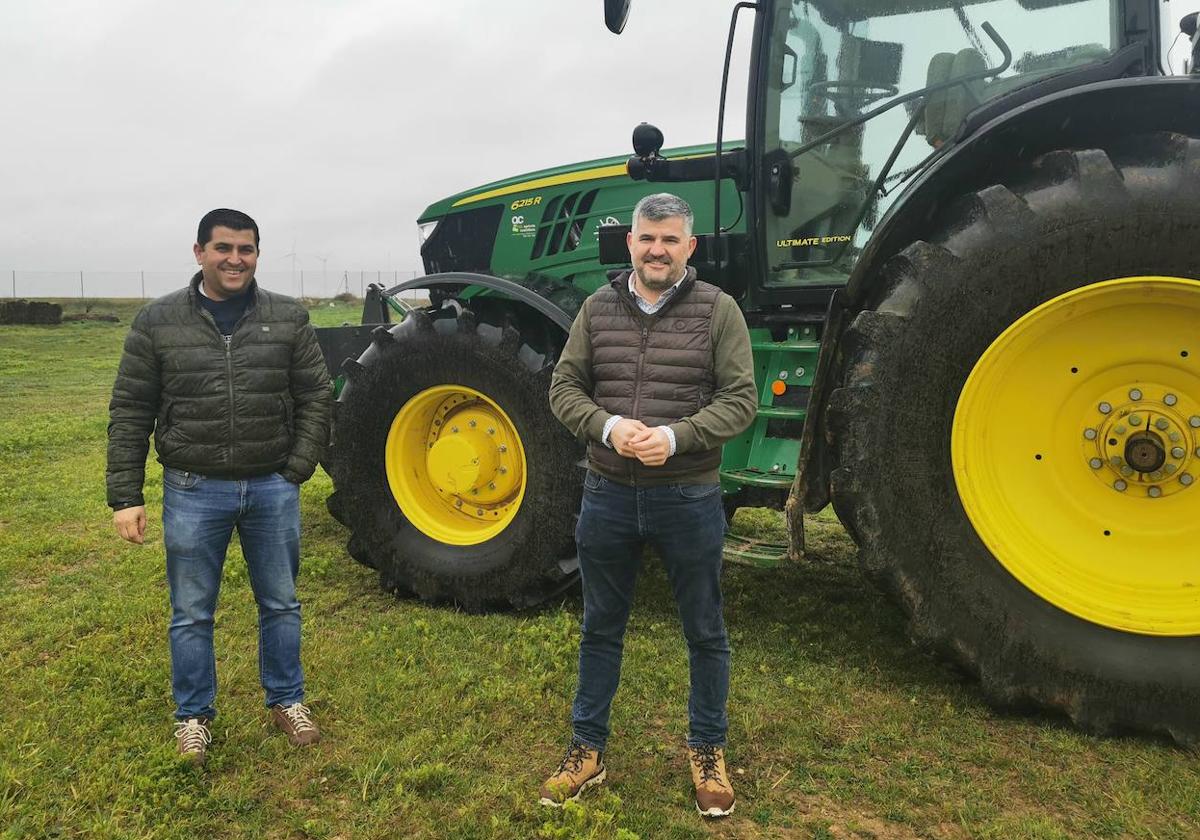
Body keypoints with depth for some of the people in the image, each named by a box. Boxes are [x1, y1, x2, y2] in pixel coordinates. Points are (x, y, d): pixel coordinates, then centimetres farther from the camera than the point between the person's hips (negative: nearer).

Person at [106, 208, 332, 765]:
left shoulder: (288, 319, 0)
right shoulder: (157, 322, -3)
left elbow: (316, 399, 2)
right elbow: (129, 414, -1)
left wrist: (295, 471, -6)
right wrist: (125, 496, -5)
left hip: (273, 489, 1)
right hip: (193, 491, -1)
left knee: (280, 604, 14)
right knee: (191, 614, 11)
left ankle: (286, 700, 33)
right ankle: (194, 714, 30)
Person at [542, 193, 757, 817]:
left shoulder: (717, 310, -4)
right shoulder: (598, 309, 3)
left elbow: (740, 400, -8)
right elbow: (564, 388, 3)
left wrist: (676, 437, -22)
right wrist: (607, 426, -16)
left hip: (689, 497, -2)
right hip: (608, 494, 2)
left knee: (704, 631, 12)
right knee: (601, 628, 15)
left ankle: (707, 751, 33)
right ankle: (587, 749, 32)